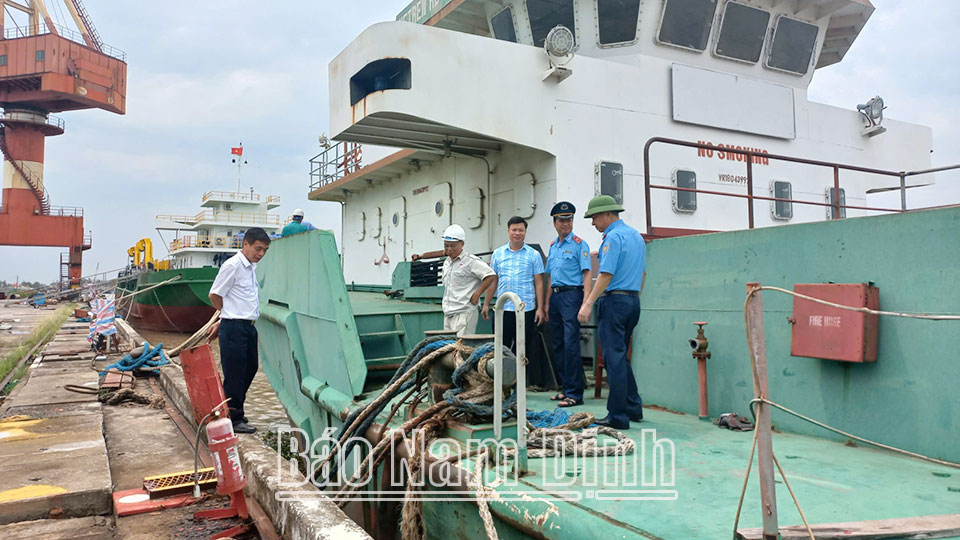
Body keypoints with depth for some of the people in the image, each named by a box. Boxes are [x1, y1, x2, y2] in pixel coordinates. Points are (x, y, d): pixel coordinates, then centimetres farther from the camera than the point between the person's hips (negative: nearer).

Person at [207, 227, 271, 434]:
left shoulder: (251, 267, 15)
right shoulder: (233, 265, -13)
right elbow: (214, 295, -11)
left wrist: (220, 323, 18)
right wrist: (225, 319, 6)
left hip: (248, 326, 9)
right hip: (234, 327, -9)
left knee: (249, 369, 16)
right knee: (235, 374, -1)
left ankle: (234, 411, 31)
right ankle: (234, 419, 9)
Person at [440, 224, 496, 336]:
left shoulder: (470, 261, -8)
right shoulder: (446, 262, 18)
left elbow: (490, 275, -15)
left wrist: (476, 294, -13)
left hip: (464, 313, -8)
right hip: (448, 314, 8)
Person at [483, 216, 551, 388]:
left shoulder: (533, 255, 3)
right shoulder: (498, 254, 10)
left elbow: (538, 283, 1)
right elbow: (493, 280, 13)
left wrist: (540, 308, -4)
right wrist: (486, 304, 9)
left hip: (527, 309, -2)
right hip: (503, 309, 2)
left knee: (525, 348, 4)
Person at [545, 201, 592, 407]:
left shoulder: (579, 244, -3)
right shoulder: (552, 246, 18)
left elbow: (586, 274, -9)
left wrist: (586, 302, -19)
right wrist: (547, 302, 19)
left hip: (571, 295, -8)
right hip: (555, 296, 8)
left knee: (570, 344, -11)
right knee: (558, 345, 10)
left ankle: (575, 394, -7)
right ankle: (566, 388, 19)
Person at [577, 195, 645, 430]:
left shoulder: (613, 237, -13)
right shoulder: (636, 235, 16)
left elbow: (606, 274, -21)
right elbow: (642, 272, 21)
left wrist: (588, 304, -21)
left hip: (613, 299, -9)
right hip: (633, 300, 9)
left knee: (614, 358, -4)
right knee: (621, 356, 18)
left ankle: (618, 416, 0)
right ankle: (634, 408, 22)